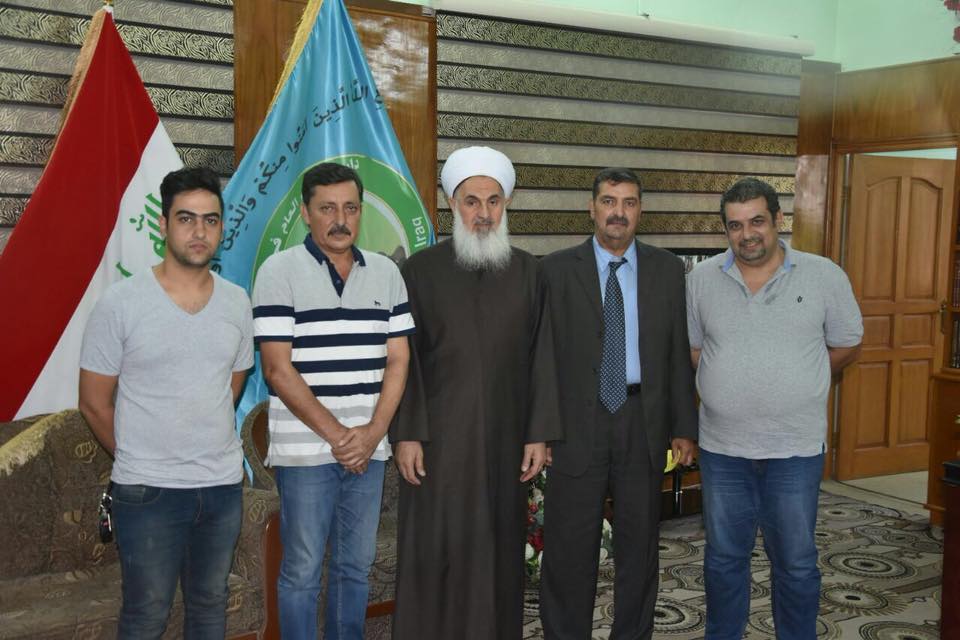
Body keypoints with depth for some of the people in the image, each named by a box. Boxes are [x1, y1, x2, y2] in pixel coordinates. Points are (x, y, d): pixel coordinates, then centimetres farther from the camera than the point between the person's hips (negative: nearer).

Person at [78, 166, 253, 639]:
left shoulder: (237, 303, 3)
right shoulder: (120, 303, -9)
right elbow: (94, 403, -3)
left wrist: (206, 446, 11)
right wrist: (140, 462, 5)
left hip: (223, 484, 4)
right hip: (147, 492, -3)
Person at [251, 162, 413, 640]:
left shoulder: (386, 273, 8)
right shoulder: (279, 271, -5)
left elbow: (397, 361, 6)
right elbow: (278, 370, -10)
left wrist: (372, 432, -7)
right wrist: (335, 434, -12)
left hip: (368, 448, 4)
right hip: (305, 449, -4)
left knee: (356, 566, 14)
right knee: (302, 571, 6)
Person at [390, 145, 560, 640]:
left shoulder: (527, 273, 5)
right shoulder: (421, 270, -1)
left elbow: (540, 357, 3)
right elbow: (404, 358, -2)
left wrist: (539, 434, -1)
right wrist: (405, 434, -8)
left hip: (503, 439, 2)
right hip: (438, 437, -2)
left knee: (499, 551, 8)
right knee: (436, 549, 2)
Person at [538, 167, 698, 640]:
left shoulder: (667, 269, 5)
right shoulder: (557, 269, -1)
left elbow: (678, 353, 5)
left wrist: (684, 428, 3)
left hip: (643, 422, 2)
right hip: (577, 423, -2)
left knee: (639, 542, 13)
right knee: (569, 546, 5)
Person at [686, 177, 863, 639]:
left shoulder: (824, 276, -4)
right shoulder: (702, 279, 1)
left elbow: (846, 344, 6)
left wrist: (797, 383, 6)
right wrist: (729, 387, 5)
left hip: (795, 447, -2)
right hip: (722, 446, 2)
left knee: (795, 562, 9)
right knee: (724, 557, 15)